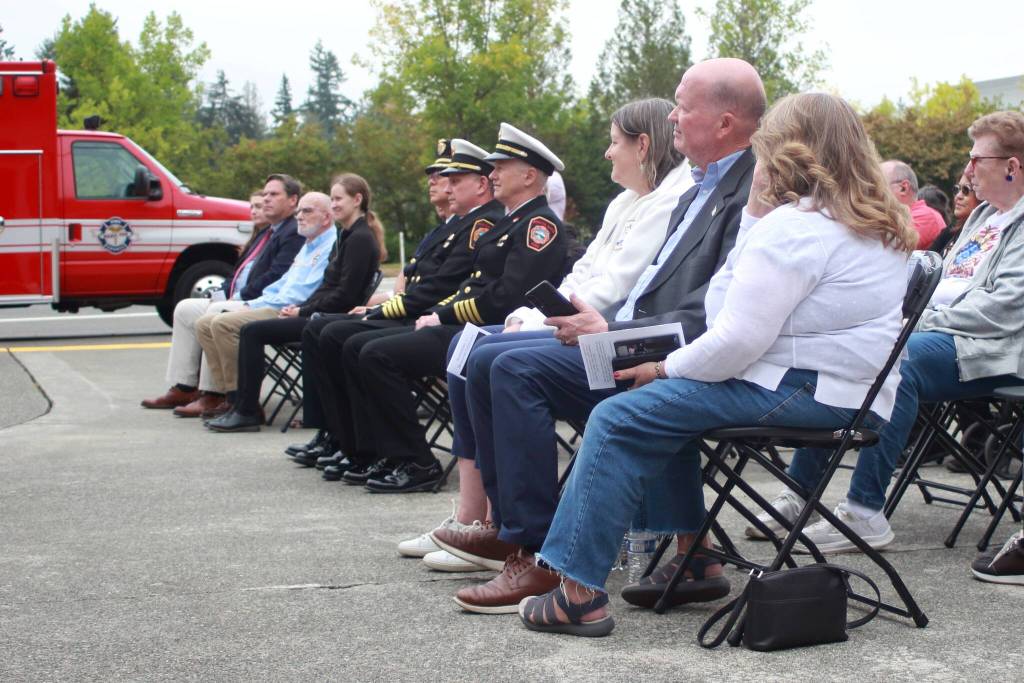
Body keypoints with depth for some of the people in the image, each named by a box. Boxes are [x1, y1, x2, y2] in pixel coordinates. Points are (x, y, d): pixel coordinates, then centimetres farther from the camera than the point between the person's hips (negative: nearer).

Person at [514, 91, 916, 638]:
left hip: (807, 391, -11)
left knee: (620, 419, -12)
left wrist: (667, 368, -6)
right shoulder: (873, 224, 17)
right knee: (665, 403, 23)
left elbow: (738, 339, -22)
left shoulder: (793, 225, -15)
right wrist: (756, 216, 8)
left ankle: (580, 593, -15)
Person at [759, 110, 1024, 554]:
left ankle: (865, 514, -34)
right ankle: (799, 493, -8)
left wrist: (926, 319, -14)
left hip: (984, 350, -9)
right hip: (935, 333, 9)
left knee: (897, 361, -36)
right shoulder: (984, 215, 25)